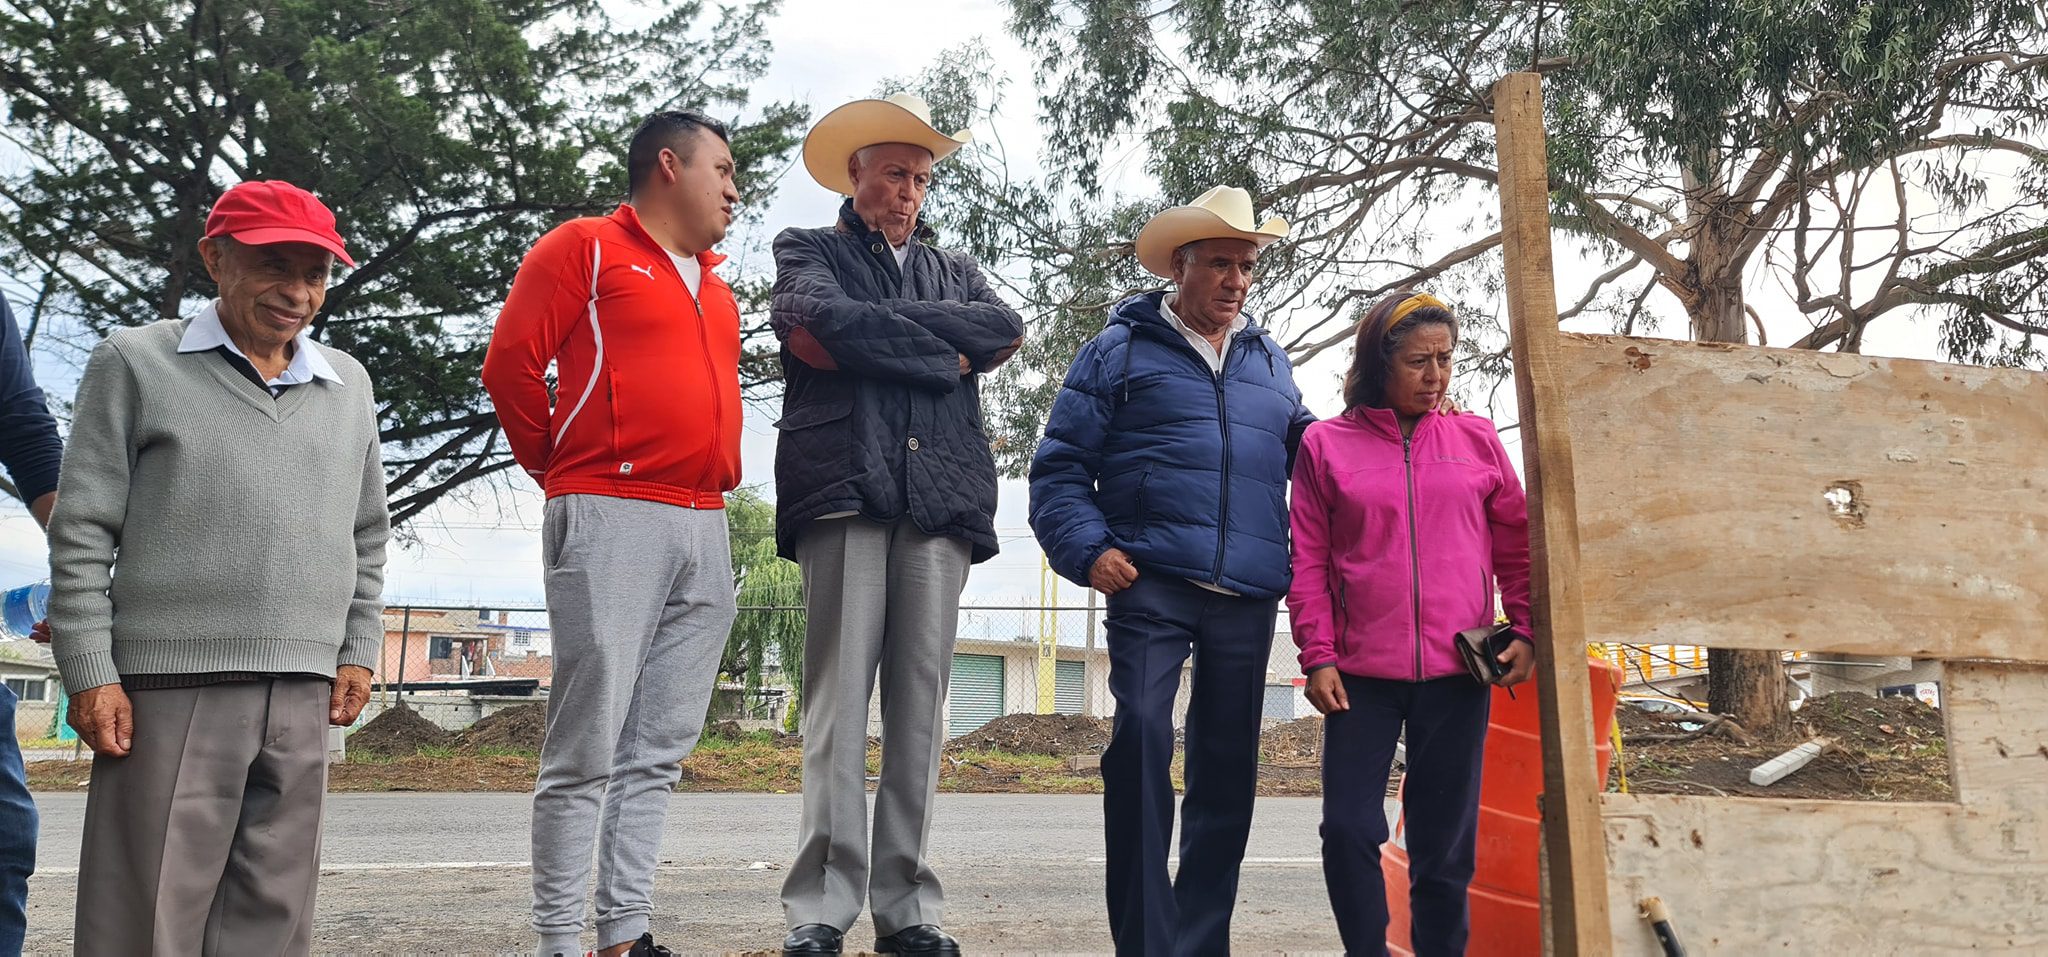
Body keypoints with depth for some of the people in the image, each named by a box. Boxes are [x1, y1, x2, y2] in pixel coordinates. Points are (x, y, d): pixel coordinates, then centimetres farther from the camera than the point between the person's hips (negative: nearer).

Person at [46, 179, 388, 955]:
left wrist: (359, 651, 12)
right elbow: (82, 533, 0)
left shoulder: (348, 385, 13)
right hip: (171, 687, -3)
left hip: (303, 697, 4)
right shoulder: (137, 362, 3)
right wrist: (89, 672, -5)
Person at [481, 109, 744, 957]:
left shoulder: (715, 288, 23)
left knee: (657, 751, 6)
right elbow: (510, 365, -3)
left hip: (705, 531, 7)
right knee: (587, 749, -5)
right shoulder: (587, 248, 2)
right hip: (613, 519, -7)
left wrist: (717, 471, 15)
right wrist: (565, 471, 4)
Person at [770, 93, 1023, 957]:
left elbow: (1005, 329, 4)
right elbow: (823, 320, -6)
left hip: (941, 498, 3)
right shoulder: (808, 253, 18)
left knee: (919, 705, 0)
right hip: (844, 493, -3)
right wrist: (944, 354, 1)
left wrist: (875, 328, -1)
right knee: (839, 699, -7)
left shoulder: (954, 270, 27)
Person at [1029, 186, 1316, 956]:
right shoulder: (1119, 352, 7)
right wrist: (1087, 549, -12)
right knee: (1141, 739, -16)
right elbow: (1060, 466, 3)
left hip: (1249, 596, 5)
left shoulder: (1270, 364, 20)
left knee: (1228, 764, 7)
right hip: (1153, 584, -4)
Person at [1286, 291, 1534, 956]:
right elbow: (1308, 562, 1)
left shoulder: (1476, 439, 8)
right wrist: (1318, 657, -6)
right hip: (1362, 671, -1)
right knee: (1349, 829, -2)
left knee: (1446, 837, 7)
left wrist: (1525, 631, 0)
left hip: (1458, 670, 1)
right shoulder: (1325, 445, 3)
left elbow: (1516, 546, 11)